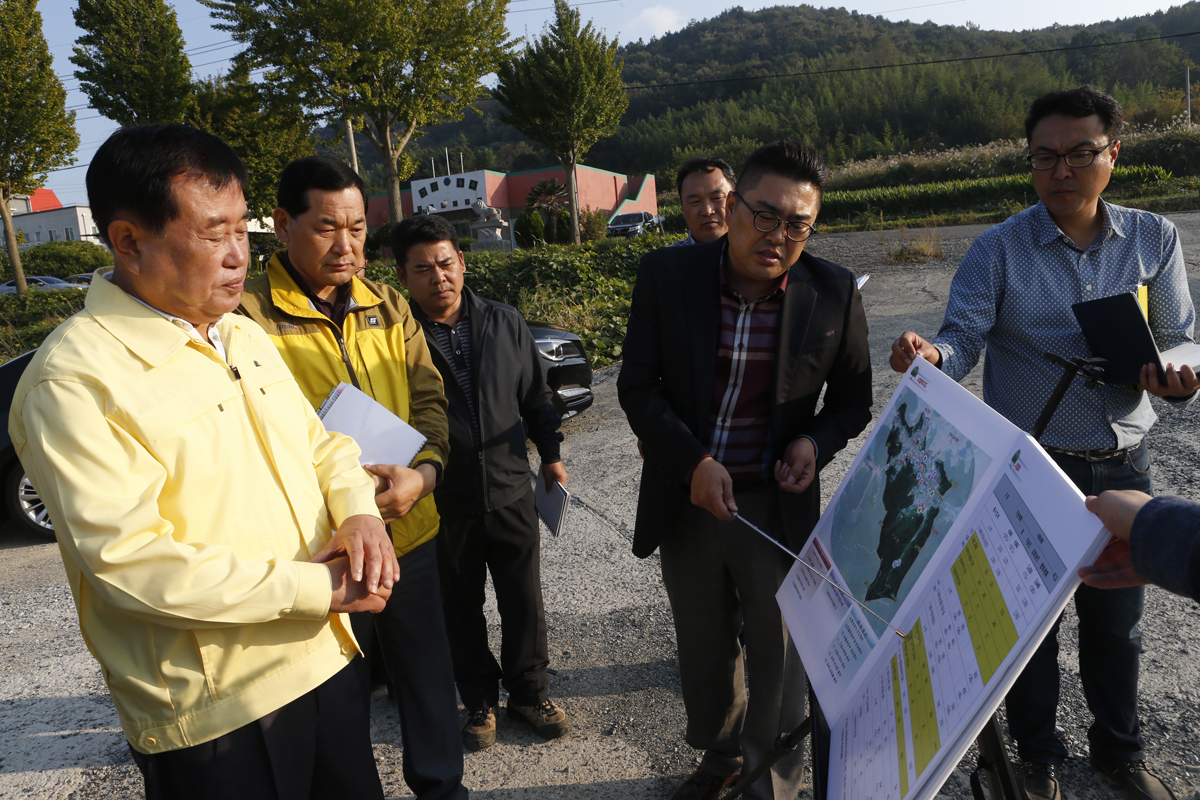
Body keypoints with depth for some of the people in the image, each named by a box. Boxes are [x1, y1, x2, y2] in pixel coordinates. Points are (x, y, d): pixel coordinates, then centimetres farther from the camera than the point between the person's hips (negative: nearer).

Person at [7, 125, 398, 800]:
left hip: (326, 660, 7)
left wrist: (357, 509, -7)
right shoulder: (74, 381, -16)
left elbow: (319, 441, 14)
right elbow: (130, 561, -23)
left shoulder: (245, 336, 9)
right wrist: (313, 589, -21)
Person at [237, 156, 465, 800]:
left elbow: (428, 397, 3)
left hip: (410, 533, 5)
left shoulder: (388, 307, 6)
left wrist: (423, 470, -16)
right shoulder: (249, 315, -10)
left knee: (428, 675, 20)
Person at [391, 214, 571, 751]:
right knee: (461, 610, 15)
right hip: (443, 505, -2)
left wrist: (549, 452, 10)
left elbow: (535, 395, 12)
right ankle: (479, 702, 37)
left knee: (525, 604, 13)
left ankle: (529, 693, 35)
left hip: (510, 491, 2)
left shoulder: (505, 323, 2)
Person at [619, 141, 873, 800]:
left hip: (778, 505, -1)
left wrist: (817, 442, -18)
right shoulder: (667, 275, -10)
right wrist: (694, 462, -19)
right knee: (703, 647, 22)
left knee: (779, 657, 14)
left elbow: (852, 399, 3)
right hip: (687, 498, 2)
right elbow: (637, 386, -7)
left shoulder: (834, 293, -10)